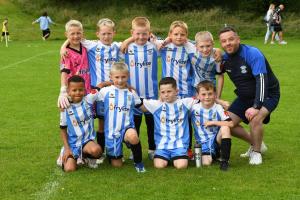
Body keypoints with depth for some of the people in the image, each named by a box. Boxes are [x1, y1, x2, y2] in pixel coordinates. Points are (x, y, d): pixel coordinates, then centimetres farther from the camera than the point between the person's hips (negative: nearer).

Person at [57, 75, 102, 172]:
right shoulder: (66, 108, -6)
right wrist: (67, 148, -5)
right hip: (72, 144, 0)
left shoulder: (89, 100, -6)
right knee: (69, 169, -18)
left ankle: (87, 157, 4)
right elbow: (63, 129, 2)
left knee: (96, 150, -34)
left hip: (87, 140, 0)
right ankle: (65, 157, 20)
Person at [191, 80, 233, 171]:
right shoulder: (194, 108, -5)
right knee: (206, 162, -23)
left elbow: (230, 124, -18)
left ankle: (224, 160, -20)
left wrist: (213, 122, -18)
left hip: (217, 139, 0)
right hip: (203, 142, 0)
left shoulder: (218, 108, -8)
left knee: (225, 128, -30)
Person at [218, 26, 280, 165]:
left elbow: (262, 81, -34)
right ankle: (256, 144, 23)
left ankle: (257, 152, -4)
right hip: (245, 96, 7)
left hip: (267, 94, -7)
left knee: (255, 119, -32)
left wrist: (256, 106, -42)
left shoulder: (252, 54, -26)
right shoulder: (225, 58, -7)